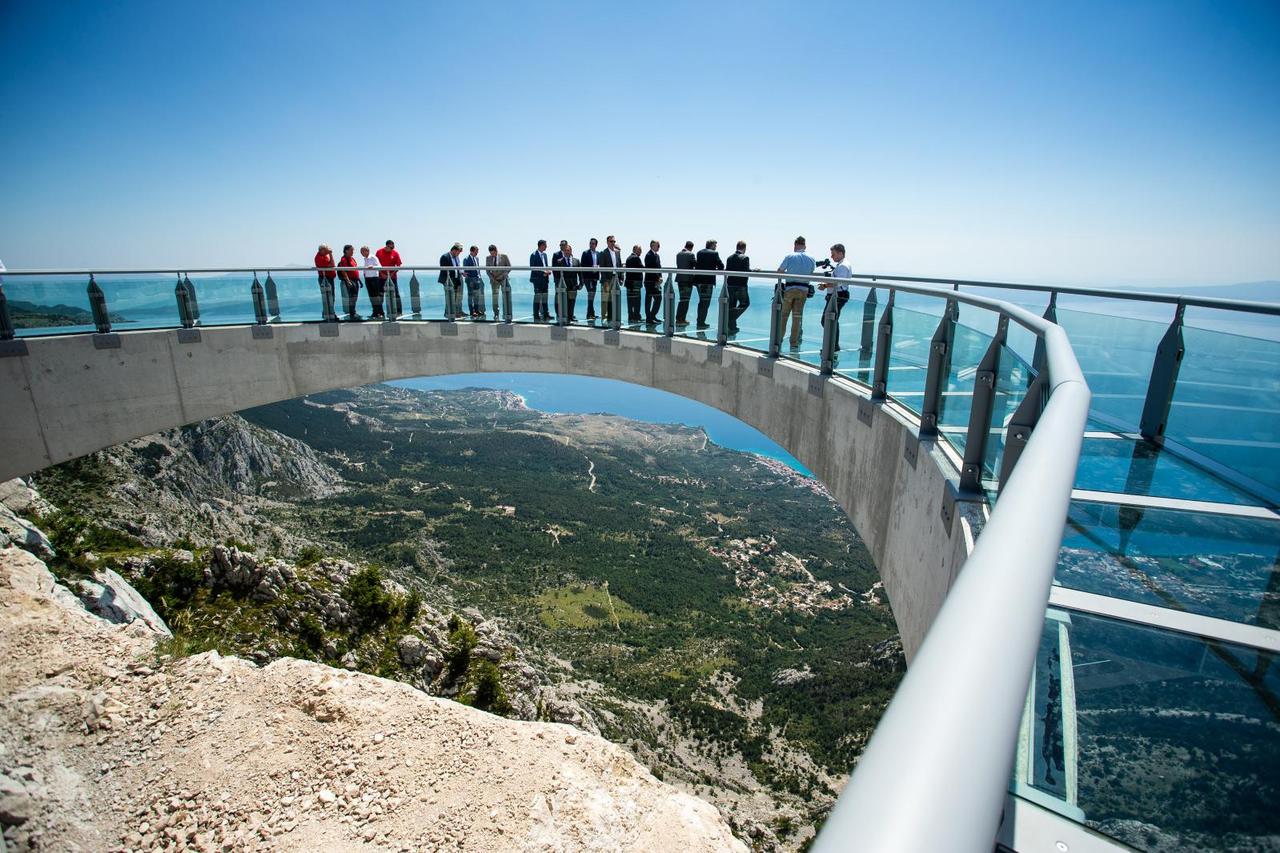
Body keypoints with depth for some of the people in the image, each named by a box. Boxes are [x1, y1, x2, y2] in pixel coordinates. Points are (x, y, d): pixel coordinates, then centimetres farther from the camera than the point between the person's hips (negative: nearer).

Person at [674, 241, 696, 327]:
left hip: (679, 278, 6)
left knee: (682, 299, 16)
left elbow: (678, 265, 12)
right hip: (688, 279, -6)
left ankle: (678, 318, 17)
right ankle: (682, 319, 0)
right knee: (685, 300, 0)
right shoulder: (691, 255, -11)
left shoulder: (678, 254, 8)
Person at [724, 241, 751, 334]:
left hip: (730, 285, 5)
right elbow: (747, 271, -15)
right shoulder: (745, 258, -9)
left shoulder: (729, 258, 7)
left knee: (731, 306, 11)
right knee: (745, 303, 12)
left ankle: (732, 327, 13)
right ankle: (732, 318, -7)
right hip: (741, 285, -5)